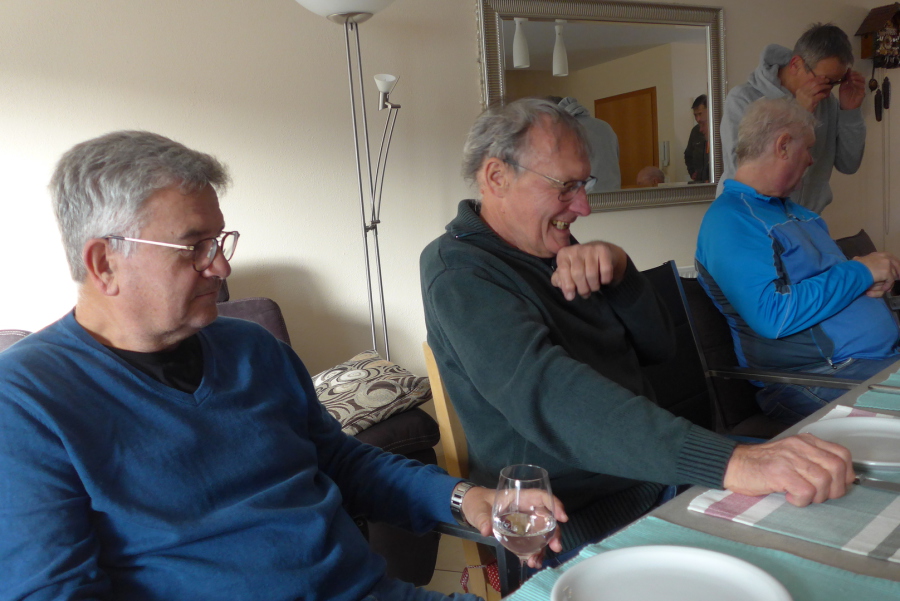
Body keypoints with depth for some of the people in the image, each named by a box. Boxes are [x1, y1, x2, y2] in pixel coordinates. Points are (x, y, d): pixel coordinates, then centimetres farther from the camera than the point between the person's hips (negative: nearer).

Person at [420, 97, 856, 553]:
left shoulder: (552, 249, 10)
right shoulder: (459, 273, -16)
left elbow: (657, 346, 11)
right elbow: (547, 392, -33)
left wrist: (618, 270, -10)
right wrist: (726, 461, -41)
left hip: (660, 482, 7)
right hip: (587, 524, -7)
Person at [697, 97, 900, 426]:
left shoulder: (797, 212, 19)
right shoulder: (727, 221, -13)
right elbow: (772, 315, -25)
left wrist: (870, 281, 3)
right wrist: (860, 272, -13)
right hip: (820, 376, -9)